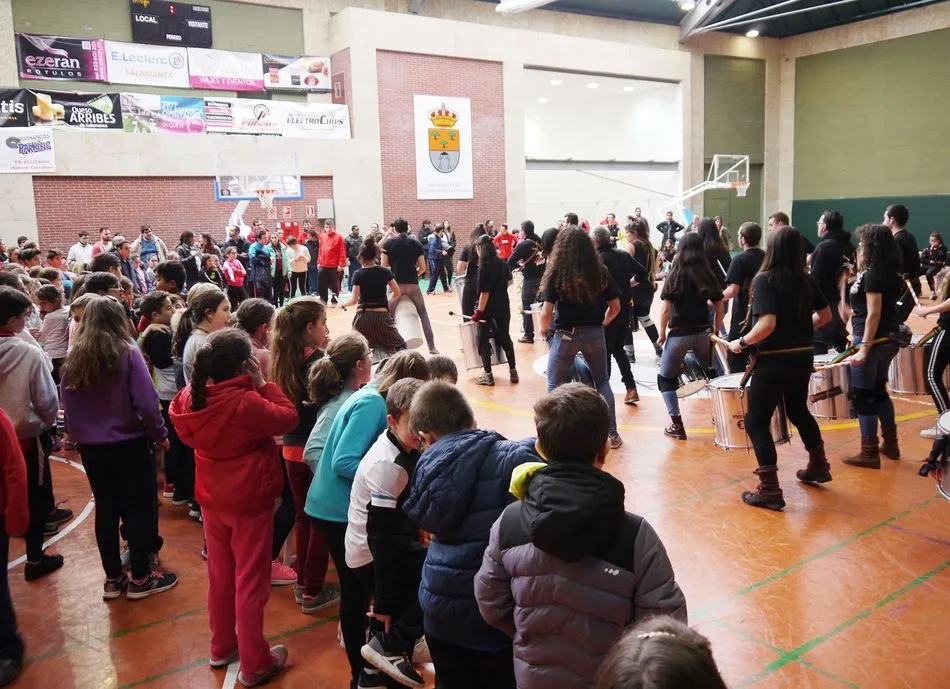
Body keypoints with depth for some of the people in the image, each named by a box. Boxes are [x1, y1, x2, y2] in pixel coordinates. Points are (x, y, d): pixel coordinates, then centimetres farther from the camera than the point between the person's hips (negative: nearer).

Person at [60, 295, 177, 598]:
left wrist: (78, 435, 15)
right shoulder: (128, 353, -13)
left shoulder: (73, 359, -1)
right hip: (128, 443, -4)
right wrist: (160, 434, -4)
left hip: (90, 446, 5)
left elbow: (66, 405, 3)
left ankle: (113, 579, 23)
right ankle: (140, 578, 14)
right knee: (139, 507, 7)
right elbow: (146, 401, -17)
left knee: (105, 509, 14)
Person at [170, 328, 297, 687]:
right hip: (250, 502, -7)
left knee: (220, 575, 22)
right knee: (250, 581, 6)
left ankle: (221, 647, 39)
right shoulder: (246, 403, -28)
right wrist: (262, 383, -10)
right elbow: (288, 417, -17)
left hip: (212, 499, 7)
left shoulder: (192, 397, -7)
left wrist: (200, 378, 5)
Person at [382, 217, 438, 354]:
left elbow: (384, 266, 0)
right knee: (423, 315, 15)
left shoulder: (388, 243, 0)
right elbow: (422, 268, 4)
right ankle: (432, 347, 13)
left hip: (396, 284, -1)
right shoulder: (416, 243, 5)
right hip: (413, 285, 1)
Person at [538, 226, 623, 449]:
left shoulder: (556, 274, -9)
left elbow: (546, 313, -13)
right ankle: (612, 434, 21)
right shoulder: (600, 272, 0)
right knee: (602, 382, 18)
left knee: (555, 387, 11)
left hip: (566, 335, -3)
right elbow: (615, 307, 5)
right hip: (595, 335, 3)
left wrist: (546, 331, 5)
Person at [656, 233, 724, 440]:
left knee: (665, 379, 10)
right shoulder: (710, 277, 2)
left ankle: (677, 425, 2)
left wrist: (662, 333, 2)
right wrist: (716, 331, 14)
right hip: (703, 333, 3)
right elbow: (719, 309, 3)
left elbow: (665, 310, -9)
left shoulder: (674, 277, -6)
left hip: (679, 335, -3)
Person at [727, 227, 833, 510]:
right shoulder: (806, 280, 4)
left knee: (757, 421, 2)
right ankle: (819, 466, 43)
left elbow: (767, 324, -26)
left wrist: (741, 342, -13)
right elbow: (826, 315, 14)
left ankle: (770, 490, 1)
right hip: (802, 356, 7)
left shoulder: (764, 279, -16)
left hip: (774, 360, -7)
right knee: (798, 411, 28)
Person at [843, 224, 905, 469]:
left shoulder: (873, 273, -18)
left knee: (863, 396, -2)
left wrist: (864, 347, -24)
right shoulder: (890, 272, 10)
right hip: (888, 339, 10)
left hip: (872, 341, -10)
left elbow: (874, 314, -23)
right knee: (878, 391, 20)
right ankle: (890, 443, 29)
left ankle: (869, 453, 5)